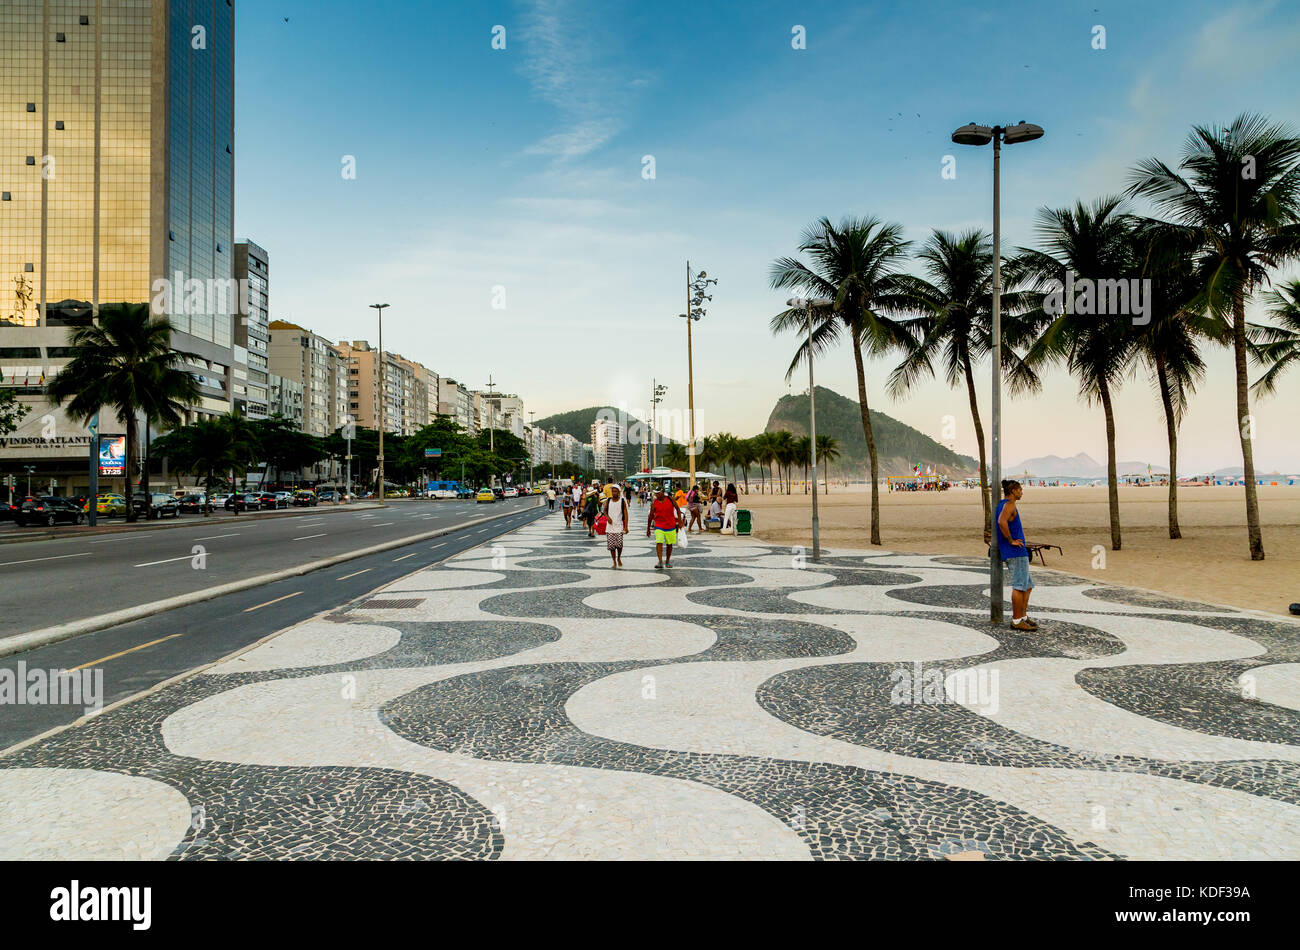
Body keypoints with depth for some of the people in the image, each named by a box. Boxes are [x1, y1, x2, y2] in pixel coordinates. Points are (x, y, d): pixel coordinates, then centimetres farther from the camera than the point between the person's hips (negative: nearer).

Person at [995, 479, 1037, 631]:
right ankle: (1016, 621, -5)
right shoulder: (1009, 504, -11)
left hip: (1017, 552, 10)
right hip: (1015, 552, -10)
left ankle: (1023, 616, 19)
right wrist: (1011, 540, -22)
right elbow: (1002, 521, -31)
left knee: (1028, 585, 15)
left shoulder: (1002, 504, 20)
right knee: (1019, 586, -8)